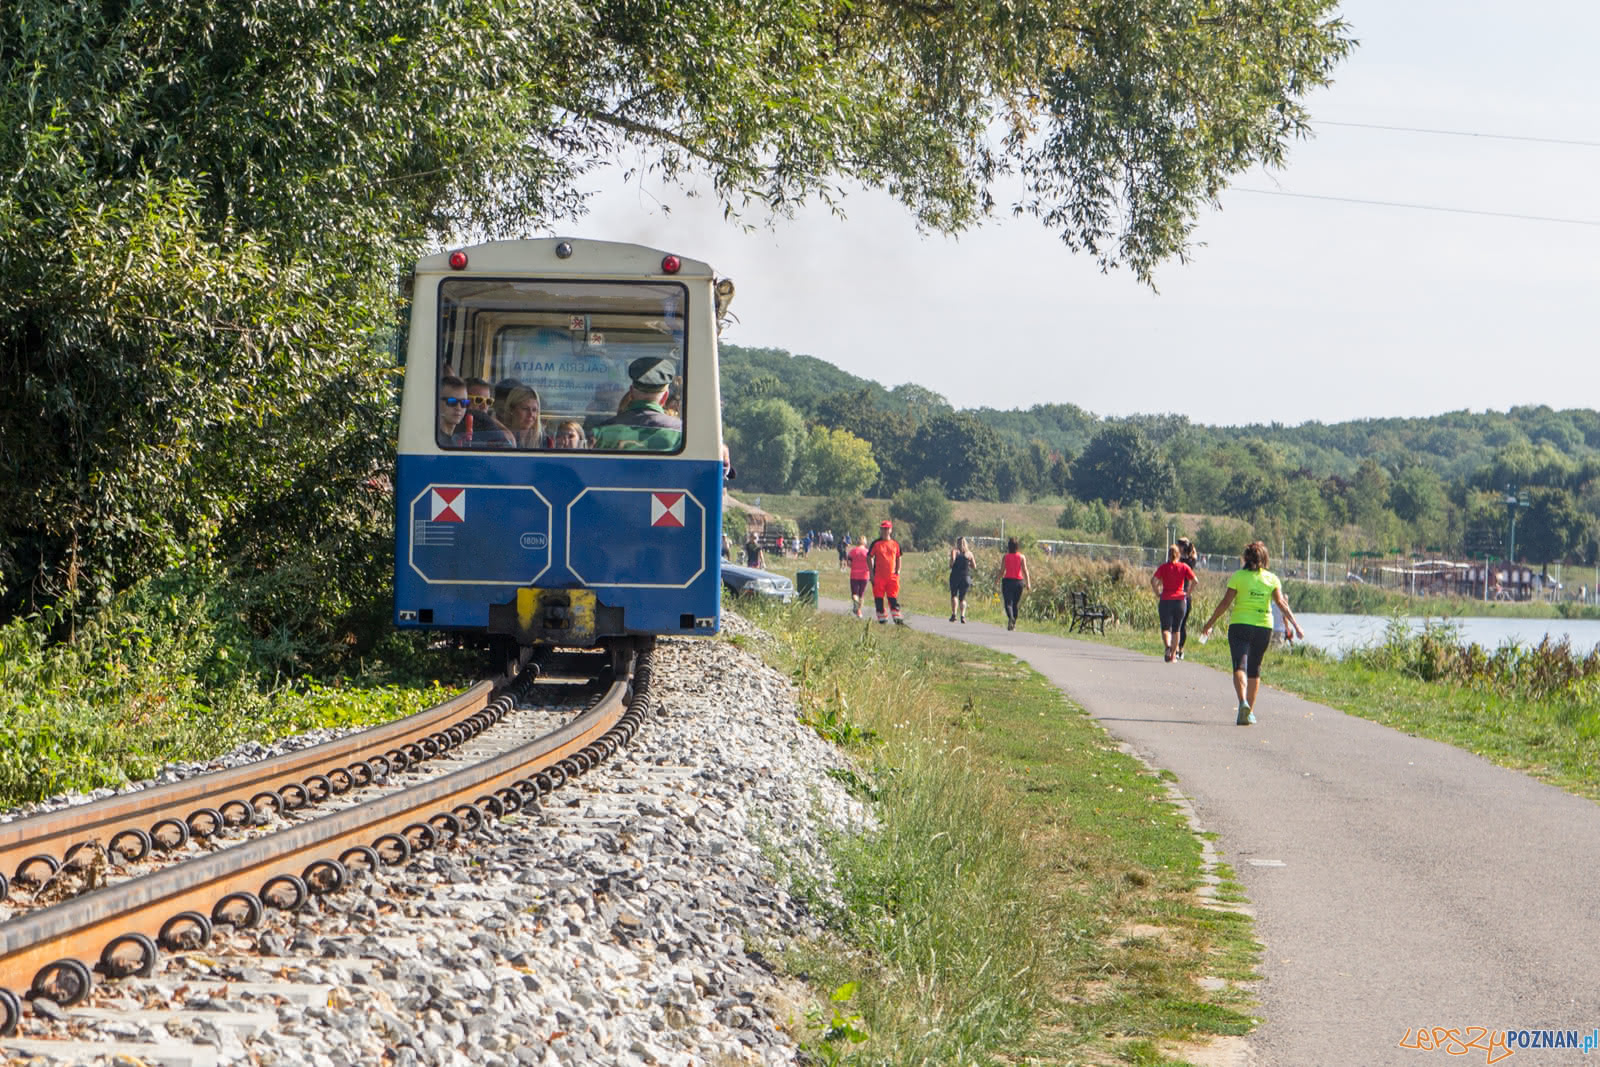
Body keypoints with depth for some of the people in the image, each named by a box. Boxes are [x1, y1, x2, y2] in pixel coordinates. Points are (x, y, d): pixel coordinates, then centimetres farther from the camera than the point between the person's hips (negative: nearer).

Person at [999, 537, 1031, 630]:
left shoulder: (1005, 557, -1)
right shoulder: (1022, 557, 0)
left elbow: (1002, 571, 1)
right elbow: (1025, 571, -6)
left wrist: (998, 580, 14)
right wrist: (1028, 583, -6)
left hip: (1007, 581, -2)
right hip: (1019, 581, 2)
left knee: (1008, 603, -6)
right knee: (1016, 604, 14)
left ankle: (1010, 618, -34)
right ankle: (1013, 624, 19)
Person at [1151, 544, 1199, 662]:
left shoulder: (1163, 567, 0)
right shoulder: (1184, 567, 2)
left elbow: (1153, 581, -11)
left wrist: (1158, 594, -1)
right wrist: (1187, 594, 6)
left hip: (1165, 600, -1)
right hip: (1180, 600, 1)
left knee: (1165, 628, 1)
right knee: (1176, 629, 12)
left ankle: (1167, 646, -27)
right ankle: (1173, 654, 13)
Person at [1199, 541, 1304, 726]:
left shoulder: (1238, 577, -2)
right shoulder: (1272, 579, 5)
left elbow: (1225, 603, -4)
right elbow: (1281, 603, -4)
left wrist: (1209, 624, 3)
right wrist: (1294, 624, -3)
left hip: (1240, 625, -3)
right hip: (1263, 627, 3)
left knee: (1240, 666, -10)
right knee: (1254, 669, 15)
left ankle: (1243, 702, -34)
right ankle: (1250, 711, 20)